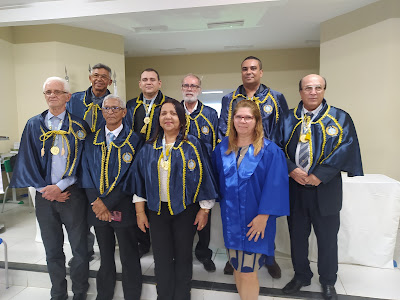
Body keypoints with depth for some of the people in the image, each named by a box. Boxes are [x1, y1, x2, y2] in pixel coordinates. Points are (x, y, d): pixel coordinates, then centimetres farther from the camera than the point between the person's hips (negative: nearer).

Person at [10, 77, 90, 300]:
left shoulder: (78, 125, -1)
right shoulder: (34, 125, 6)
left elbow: (82, 162, -5)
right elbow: (28, 162, 4)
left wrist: (60, 186, -12)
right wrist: (44, 189, -6)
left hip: (73, 194, -2)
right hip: (45, 195, 3)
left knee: (79, 248, 7)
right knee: (53, 250, 14)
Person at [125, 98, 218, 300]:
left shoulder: (193, 145, -5)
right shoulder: (149, 148, 4)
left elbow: (203, 177, -4)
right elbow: (139, 179, 6)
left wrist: (204, 209, -4)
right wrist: (140, 211, 4)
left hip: (185, 210, -2)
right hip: (157, 210, 2)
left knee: (183, 257, 12)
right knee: (161, 259, 10)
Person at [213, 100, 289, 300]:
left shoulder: (270, 151, -9)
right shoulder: (222, 148, 4)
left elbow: (275, 186, -12)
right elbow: (215, 177, 12)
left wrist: (263, 216, -16)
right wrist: (219, 201, 6)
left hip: (255, 221, -4)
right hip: (231, 218, 4)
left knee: (247, 272, 0)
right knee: (237, 267, 16)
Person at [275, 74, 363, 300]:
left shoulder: (340, 118, -1)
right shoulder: (288, 119, 4)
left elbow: (346, 148, -10)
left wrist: (319, 175, -17)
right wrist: (292, 169, -15)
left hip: (325, 189, -1)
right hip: (294, 188, 2)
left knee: (327, 238, 12)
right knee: (297, 235, 15)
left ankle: (328, 281, 36)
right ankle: (301, 275, 37)